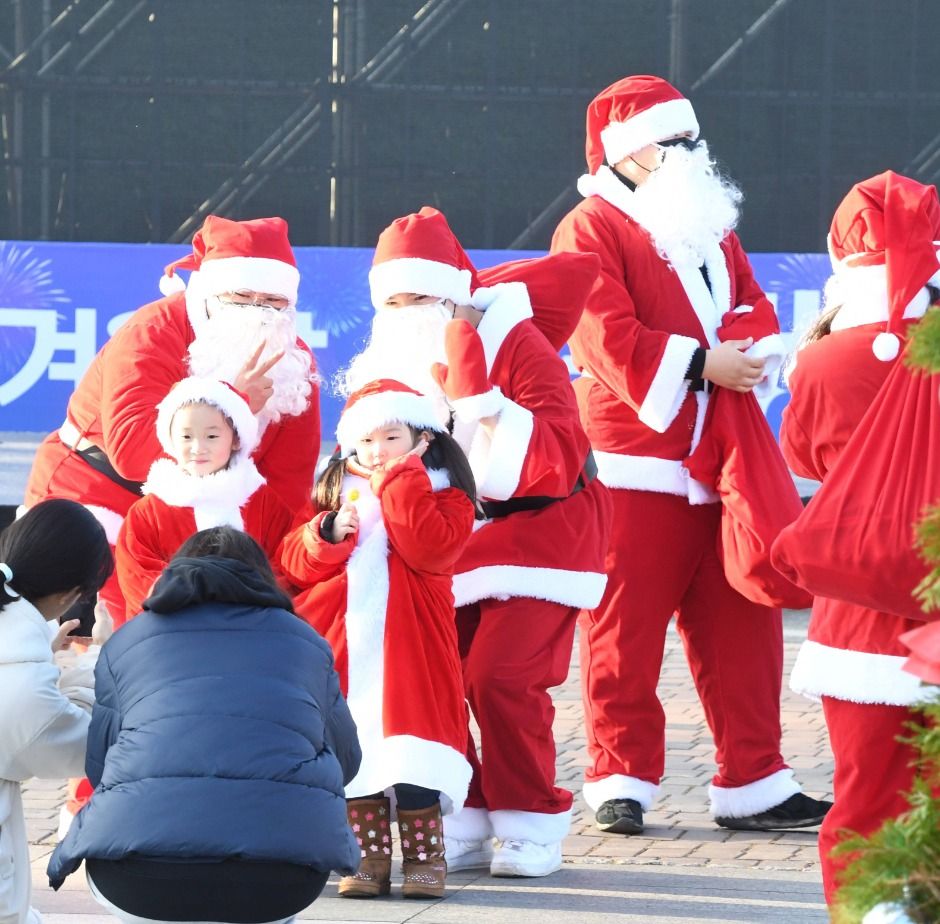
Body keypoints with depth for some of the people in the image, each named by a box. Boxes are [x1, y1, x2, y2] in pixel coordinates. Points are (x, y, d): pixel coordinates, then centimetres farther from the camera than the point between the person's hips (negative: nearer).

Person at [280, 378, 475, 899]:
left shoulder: (444, 497, 3)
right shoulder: (336, 495, 15)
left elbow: (431, 549, -17)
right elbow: (293, 564, 9)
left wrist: (398, 482, -13)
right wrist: (329, 534, -10)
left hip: (409, 652, -4)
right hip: (342, 652, 4)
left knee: (411, 754, -8)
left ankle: (424, 856, 3)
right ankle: (369, 857, 9)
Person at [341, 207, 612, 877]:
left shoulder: (516, 344, -17)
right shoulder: (389, 366, -2)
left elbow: (557, 462, -28)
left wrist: (477, 396, -35)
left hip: (539, 528, -5)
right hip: (450, 541, 5)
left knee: (500, 674, -18)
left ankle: (530, 825, -2)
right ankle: (461, 827, 6)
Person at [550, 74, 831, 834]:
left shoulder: (711, 229, 21)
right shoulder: (591, 230, -4)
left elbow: (753, 310, 13)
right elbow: (613, 340, -15)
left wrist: (745, 346, -9)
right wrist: (701, 363, -20)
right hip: (634, 465, -7)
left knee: (742, 627, 6)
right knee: (625, 631, -4)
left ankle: (752, 784, 11)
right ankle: (622, 781, 5)